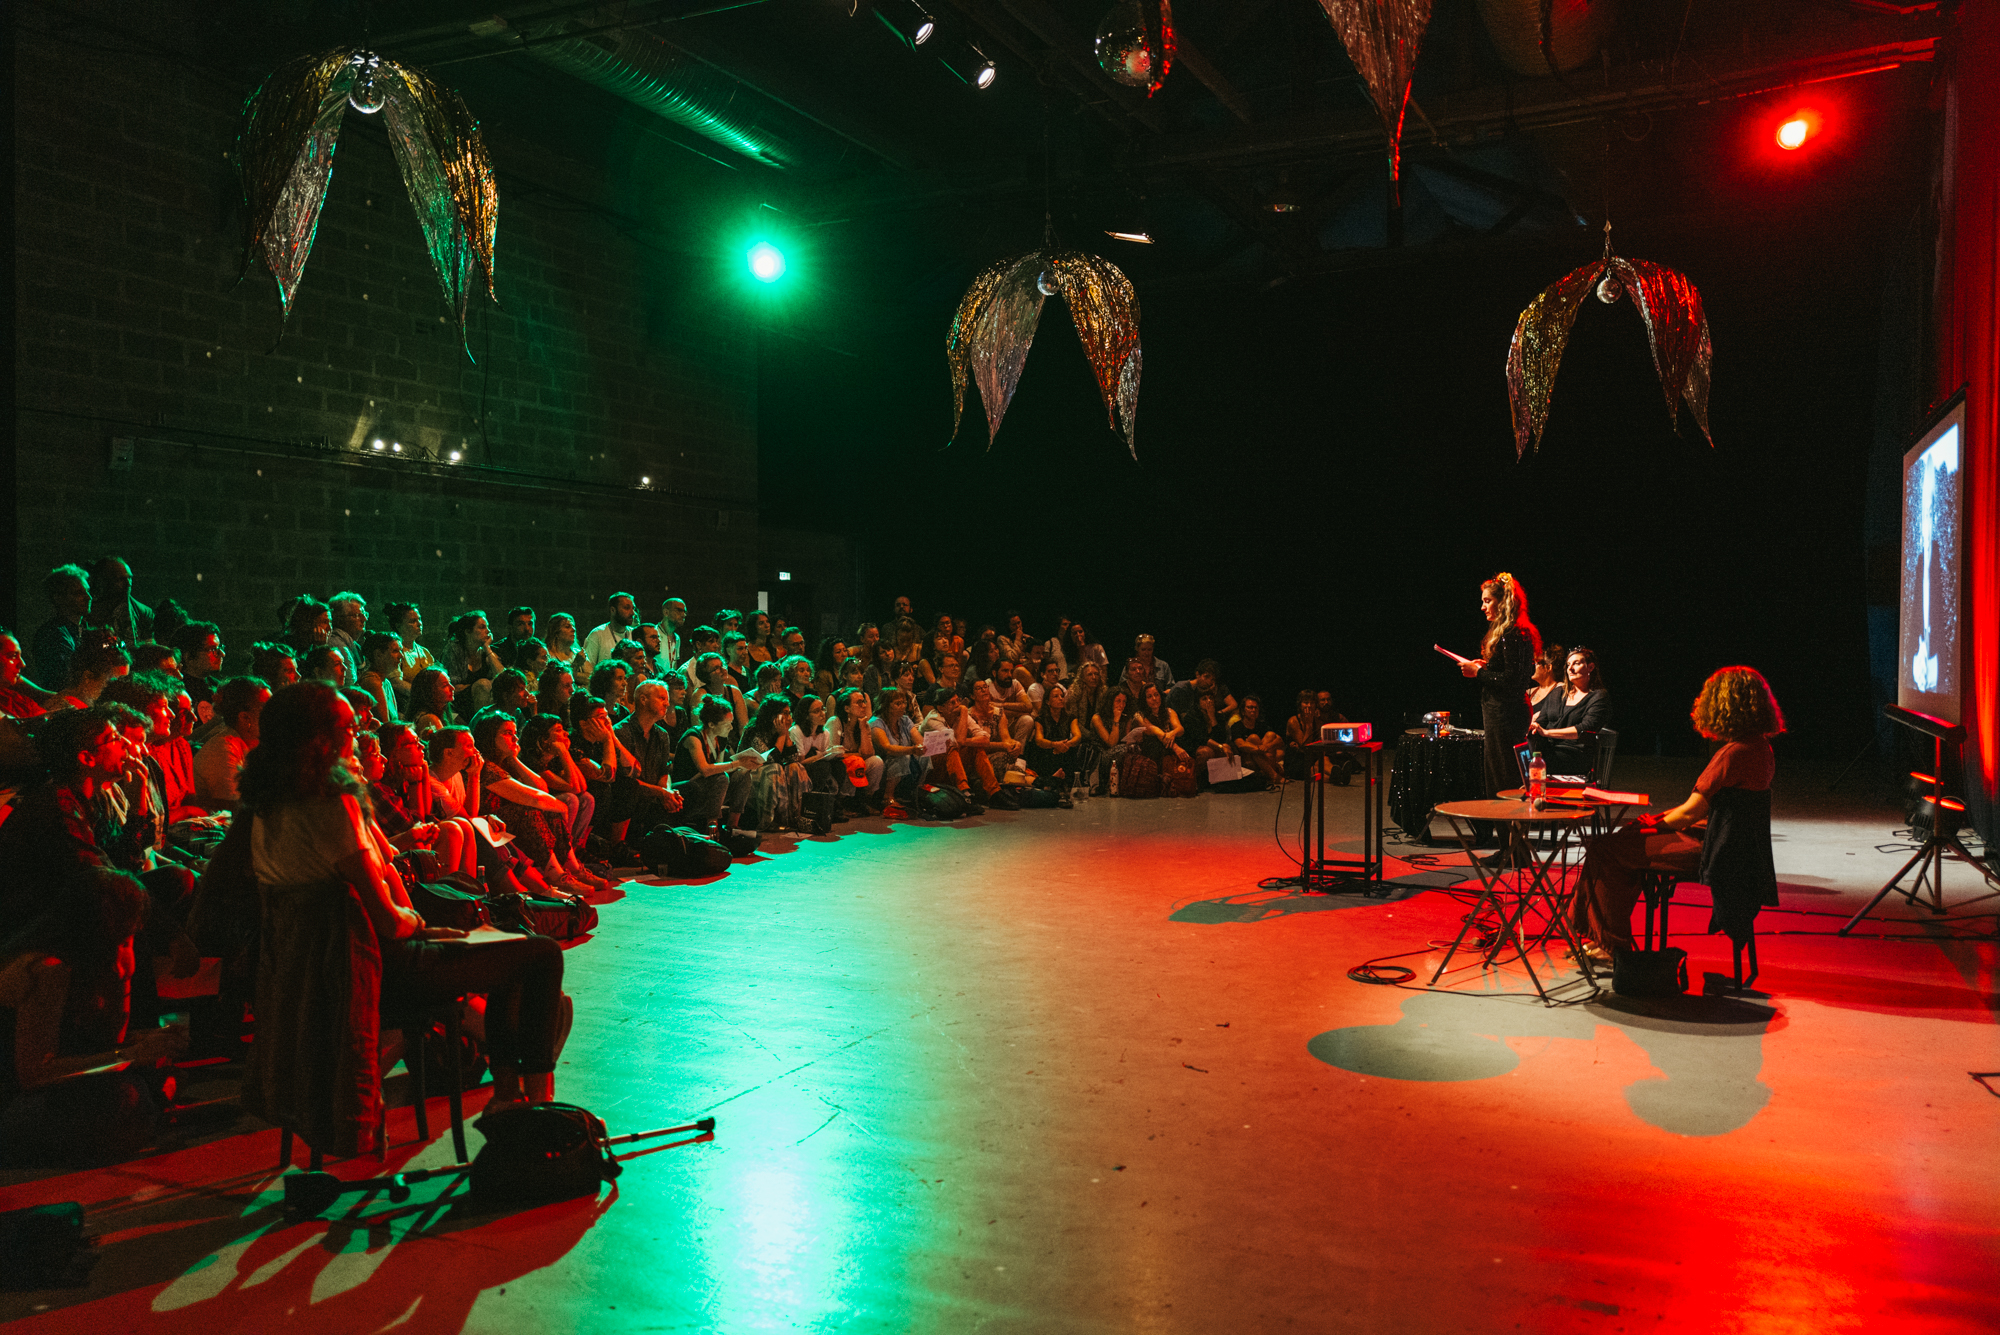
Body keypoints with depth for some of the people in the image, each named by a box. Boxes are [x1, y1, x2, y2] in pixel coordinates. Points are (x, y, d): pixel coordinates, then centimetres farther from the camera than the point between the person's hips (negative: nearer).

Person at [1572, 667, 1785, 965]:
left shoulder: (1734, 754, -23)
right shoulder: (1761, 747, 7)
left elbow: (1690, 813, -19)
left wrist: (1655, 824, 0)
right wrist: (1663, 818, 13)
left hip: (1708, 852, -10)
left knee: (1605, 849, -4)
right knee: (1624, 839, 20)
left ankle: (1613, 946, 9)